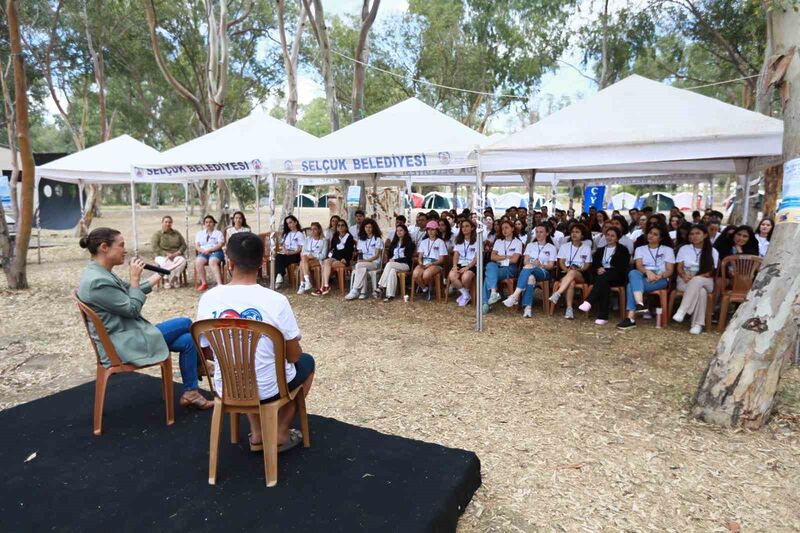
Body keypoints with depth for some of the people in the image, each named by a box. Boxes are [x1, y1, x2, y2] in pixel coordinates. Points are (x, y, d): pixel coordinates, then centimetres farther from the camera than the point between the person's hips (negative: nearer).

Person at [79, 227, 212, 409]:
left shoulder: (100, 272, 8)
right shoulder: (98, 281, -25)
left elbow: (129, 293, 19)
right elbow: (133, 309, -19)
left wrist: (159, 274, 18)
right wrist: (135, 278, -13)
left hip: (123, 337, 10)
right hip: (124, 344, -10)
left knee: (188, 340, 4)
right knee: (186, 324, -2)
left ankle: (190, 393, 12)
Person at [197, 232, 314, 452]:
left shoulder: (208, 299, -11)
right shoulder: (276, 300, -21)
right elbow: (293, 355, -11)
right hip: (267, 389, -3)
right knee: (306, 362, 27)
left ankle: (257, 434, 29)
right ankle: (281, 433, 24)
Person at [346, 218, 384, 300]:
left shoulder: (377, 239, 4)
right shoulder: (361, 240, 20)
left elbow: (377, 255, -4)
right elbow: (359, 254, 16)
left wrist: (367, 260, -18)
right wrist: (360, 259, -7)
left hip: (374, 263, -3)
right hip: (363, 263, 3)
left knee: (359, 266, -34)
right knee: (363, 269, -36)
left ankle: (354, 291, -34)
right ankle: (363, 292, -37)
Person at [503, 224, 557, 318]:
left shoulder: (551, 247, 16)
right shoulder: (530, 245, 24)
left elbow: (551, 265, 6)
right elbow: (526, 261, 10)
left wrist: (541, 265, -16)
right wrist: (531, 264, -14)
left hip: (543, 272, -2)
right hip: (529, 271, 2)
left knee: (527, 268, -37)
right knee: (531, 277, -39)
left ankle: (515, 295, -50)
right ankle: (528, 307, -50)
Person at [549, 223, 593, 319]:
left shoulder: (587, 248, 13)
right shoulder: (564, 246, 15)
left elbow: (587, 265, 6)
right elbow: (561, 262, 6)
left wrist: (578, 269, -14)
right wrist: (567, 269, -15)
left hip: (581, 275, 0)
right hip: (566, 273, 1)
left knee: (572, 273, -39)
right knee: (571, 283, -37)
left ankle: (557, 294, -51)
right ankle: (569, 309, -42)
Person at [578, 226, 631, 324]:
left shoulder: (623, 250, 13)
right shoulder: (600, 250, 27)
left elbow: (623, 267, -1)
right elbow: (593, 265, 16)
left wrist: (605, 271, -13)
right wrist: (598, 269, -9)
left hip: (617, 277, -2)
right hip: (601, 275, 2)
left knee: (603, 277, -37)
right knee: (604, 284, -35)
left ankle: (588, 302, -52)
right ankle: (603, 316, -43)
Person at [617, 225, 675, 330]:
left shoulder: (668, 250, 16)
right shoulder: (640, 249, 21)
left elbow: (670, 271, 5)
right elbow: (639, 266, 2)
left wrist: (660, 276, -18)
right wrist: (647, 271, -21)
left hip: (660, 280, -3)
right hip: (643, 278, 3)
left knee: (632, 285, -33)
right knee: (633, 273, -36)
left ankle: (631, 318, -39)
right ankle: (640, 304, -51)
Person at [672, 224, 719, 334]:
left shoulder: (713, 252, 7)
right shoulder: (684, 248, 12)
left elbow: (710, 272, -2)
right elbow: (679, 267, 5)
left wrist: (695, 278, -19)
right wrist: (685, 275, -19)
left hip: (705, 282, -1)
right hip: (685, 281, 1)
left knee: (697, 281, -40)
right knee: (701, 291, -36)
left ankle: (682, 311, -45)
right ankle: (698, 324, -39)